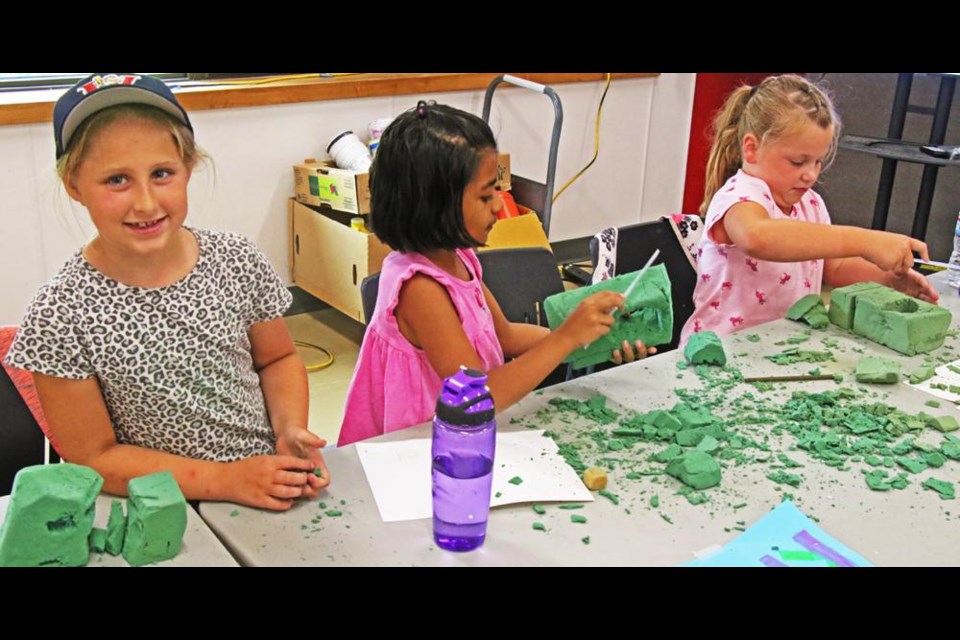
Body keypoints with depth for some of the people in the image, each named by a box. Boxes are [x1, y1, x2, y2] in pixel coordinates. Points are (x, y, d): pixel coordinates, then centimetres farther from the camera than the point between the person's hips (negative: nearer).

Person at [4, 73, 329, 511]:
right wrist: (227, 480, -15)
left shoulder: (238, 262, -5)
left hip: (271, 489, 4)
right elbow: (94, 459, -8)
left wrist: (291, 429, -7)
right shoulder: (62, 315, -13)